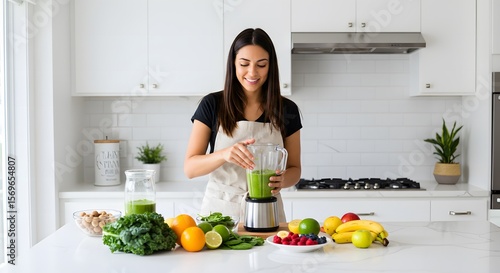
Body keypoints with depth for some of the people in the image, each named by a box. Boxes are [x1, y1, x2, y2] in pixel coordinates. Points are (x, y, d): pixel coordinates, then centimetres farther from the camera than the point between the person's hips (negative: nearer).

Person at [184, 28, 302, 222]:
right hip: (220, 209, -1)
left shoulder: (287, 110, 0)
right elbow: (189, 168, -8)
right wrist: (224, 154, -27)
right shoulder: (212, 105, -4)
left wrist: (282, 180, -16)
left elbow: (294, 168, 7)